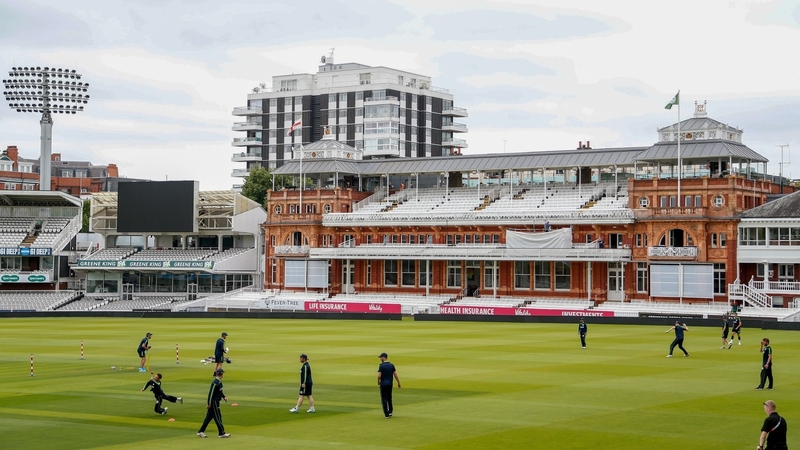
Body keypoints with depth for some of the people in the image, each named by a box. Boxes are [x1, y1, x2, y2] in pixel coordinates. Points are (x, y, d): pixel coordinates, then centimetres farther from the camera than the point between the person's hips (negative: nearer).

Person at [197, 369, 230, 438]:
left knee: (209, 417, 12)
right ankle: (222, 433, 3)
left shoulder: (219, 382, 10)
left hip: (216, 402, 10)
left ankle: (201, 432, 17)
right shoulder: (215, 383, -20)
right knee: (218, 417, -3)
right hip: (213, 402, -10)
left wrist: (224, 397, 11)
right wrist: (208, 403, -20)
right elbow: (211, 393, -21)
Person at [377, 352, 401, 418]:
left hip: (383, 384, -5)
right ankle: (390, 411, 21)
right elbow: (395, 375, 1)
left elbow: (379, 376, -17)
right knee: (389, 398, 21)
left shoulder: (381, 366, -13)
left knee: (384, 399, 1)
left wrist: (378, 382, 1)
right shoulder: (391, 365, 3)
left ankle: (387, 414, -1)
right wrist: (398, 383, 8)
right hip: (390, 383, 5)